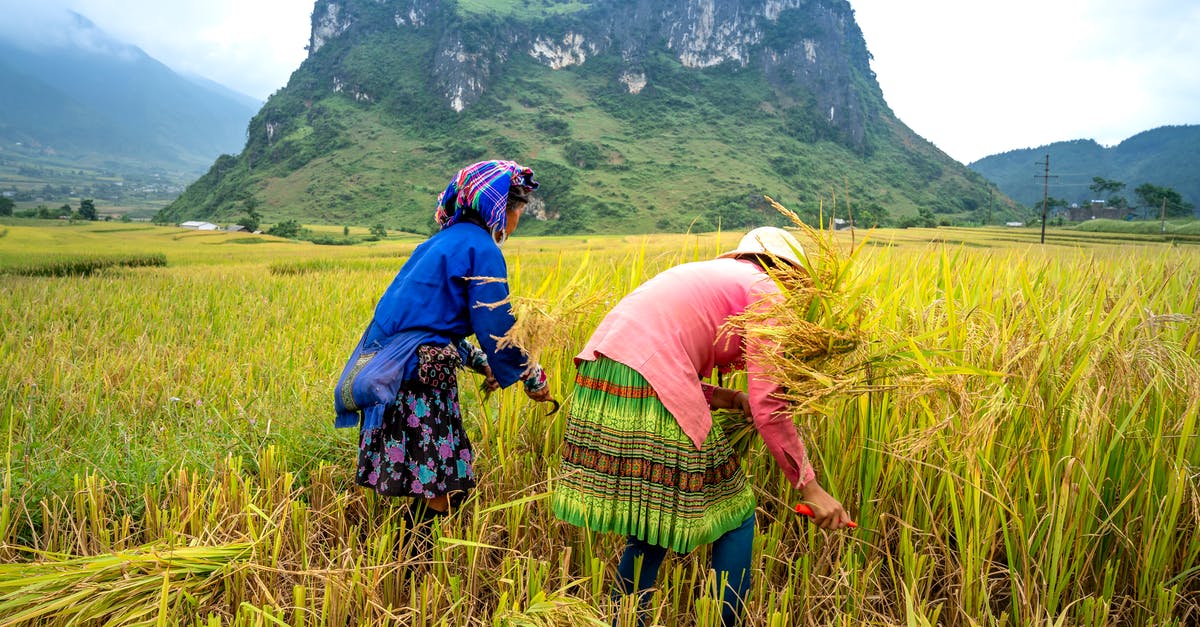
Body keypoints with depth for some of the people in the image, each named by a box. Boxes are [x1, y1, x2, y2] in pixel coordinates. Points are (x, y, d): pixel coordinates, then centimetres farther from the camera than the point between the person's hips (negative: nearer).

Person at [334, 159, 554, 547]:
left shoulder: (443, 241, 19)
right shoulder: (481, 249, -10)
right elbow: (496, 327, -10)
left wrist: (481, 363, 25)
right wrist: (532, 377, 4)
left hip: (391, 373, 9)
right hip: (419, 377, -9)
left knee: (431, 485, 14)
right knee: (444, 486, -1)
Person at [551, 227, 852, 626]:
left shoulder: (709, 275, 30)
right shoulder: (764, 289, 6)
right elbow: (768, 406, -3)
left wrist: (724, 398, 15)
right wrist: (810, 488, 4)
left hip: (601, 378, 8)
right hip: (649, 388, -8)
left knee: (653, 524, 21)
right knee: (734, 515, 9)